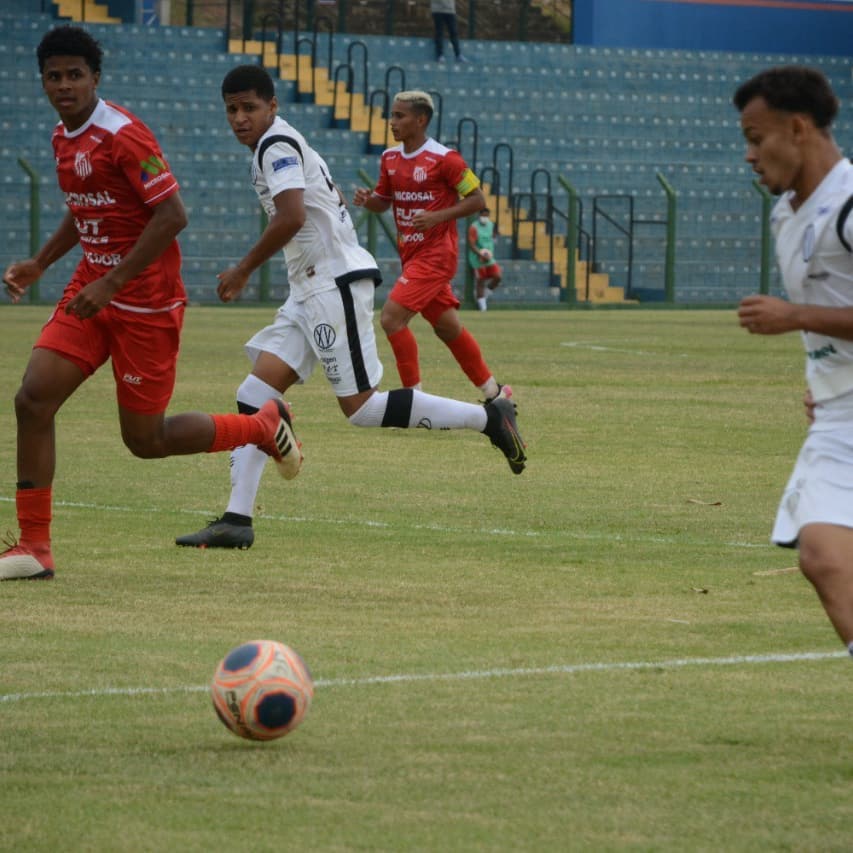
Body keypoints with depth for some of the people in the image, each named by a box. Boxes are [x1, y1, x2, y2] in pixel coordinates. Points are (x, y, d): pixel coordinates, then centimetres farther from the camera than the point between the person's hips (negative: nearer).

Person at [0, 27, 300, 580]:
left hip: (146, 302, -8)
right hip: (93, 291, 8)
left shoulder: (122, 135, -18)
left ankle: (266, 427, 24)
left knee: (146, 441, 0)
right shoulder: (64, 138, 10)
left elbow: (172, 214, -22)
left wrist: (112, 282, -24)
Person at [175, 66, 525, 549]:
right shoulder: (285, 144, 20)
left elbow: (291, 218, -23)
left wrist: (244, 270, -13)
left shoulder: (276, 144, -10)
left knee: (361, 408, -10)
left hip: (335, 283, -10)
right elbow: (337, 202, 30)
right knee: (255, 394, 1)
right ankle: (237, 520, -3)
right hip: (310, 291, 10)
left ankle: (488, 417, -2)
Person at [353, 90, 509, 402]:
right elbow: (384, 201, 19)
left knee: (391, 316, -17)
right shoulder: (390, 158, 8)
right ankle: (494, 392, 26)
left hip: (435, 254, -8)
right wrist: (368, 199, -4)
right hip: (411, 255, 8)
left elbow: (477, 200, -10)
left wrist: (438, 216, -22)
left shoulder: (444, 158, -13)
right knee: (448, 327, 14)